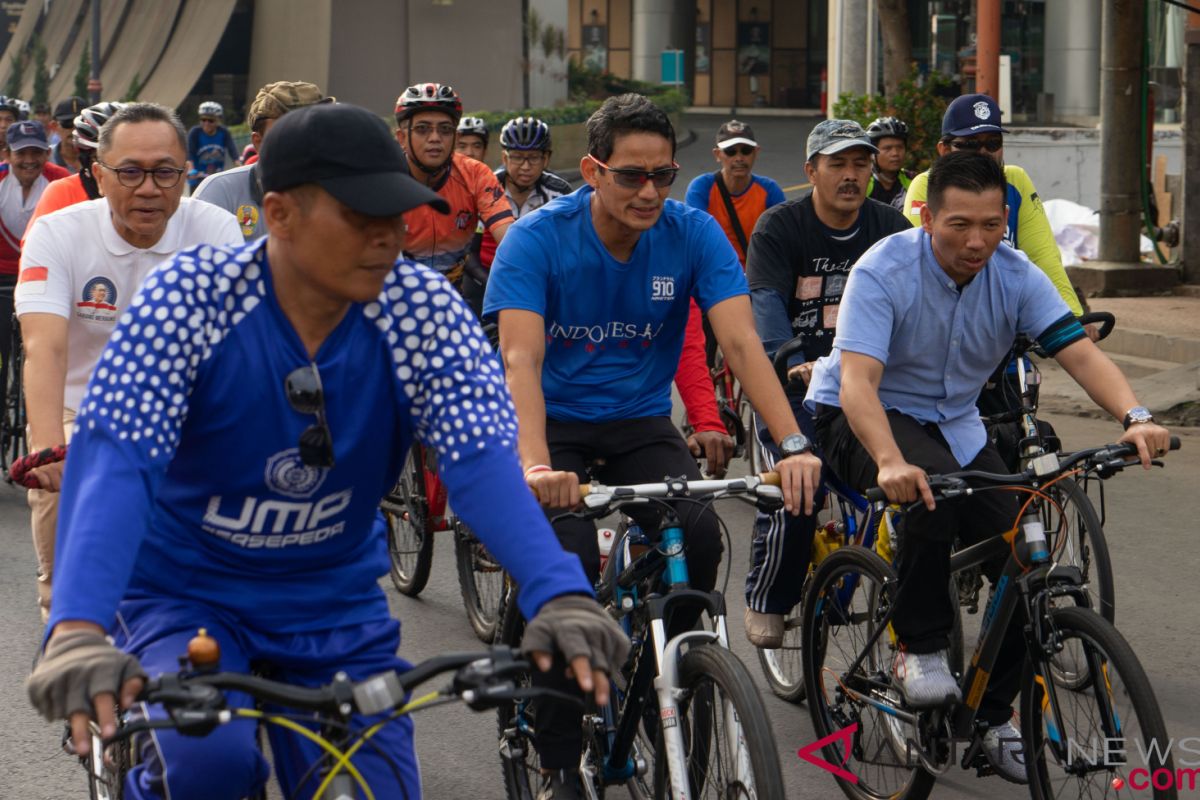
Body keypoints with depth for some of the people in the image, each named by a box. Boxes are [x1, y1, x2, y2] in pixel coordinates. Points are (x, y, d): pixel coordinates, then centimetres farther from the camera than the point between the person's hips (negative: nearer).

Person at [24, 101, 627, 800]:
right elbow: (113, 461, -30)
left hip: (337, 612, 3)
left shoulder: (423, 309, -13)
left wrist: (561, 598, -43)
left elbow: (482, 462, -24)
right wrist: (78, 632, -48)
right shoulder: (192, 296, -20)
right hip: (186, 595, -3)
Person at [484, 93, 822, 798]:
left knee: (700, 537, -25)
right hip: (555, 426, -2)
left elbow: (742, 342, -19)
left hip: (641, 423, 2)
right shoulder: (537, 239, -17)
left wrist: (794, 444, -35)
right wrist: (536, 467, -45)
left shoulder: (694, 235, -10)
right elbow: (520, 358, -28)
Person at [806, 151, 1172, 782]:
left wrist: (1135, 417, -39)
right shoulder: (884, 272, -24)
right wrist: (891, 462, -53)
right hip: (862, 418, -5)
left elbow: (1079, 352, -19)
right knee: (934, 487, -38)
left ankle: (995, 714, 11)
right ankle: (918, 648, -19)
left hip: (952, 422, 5)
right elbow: (856, 381, -35)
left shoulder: (1015, 276, -11)